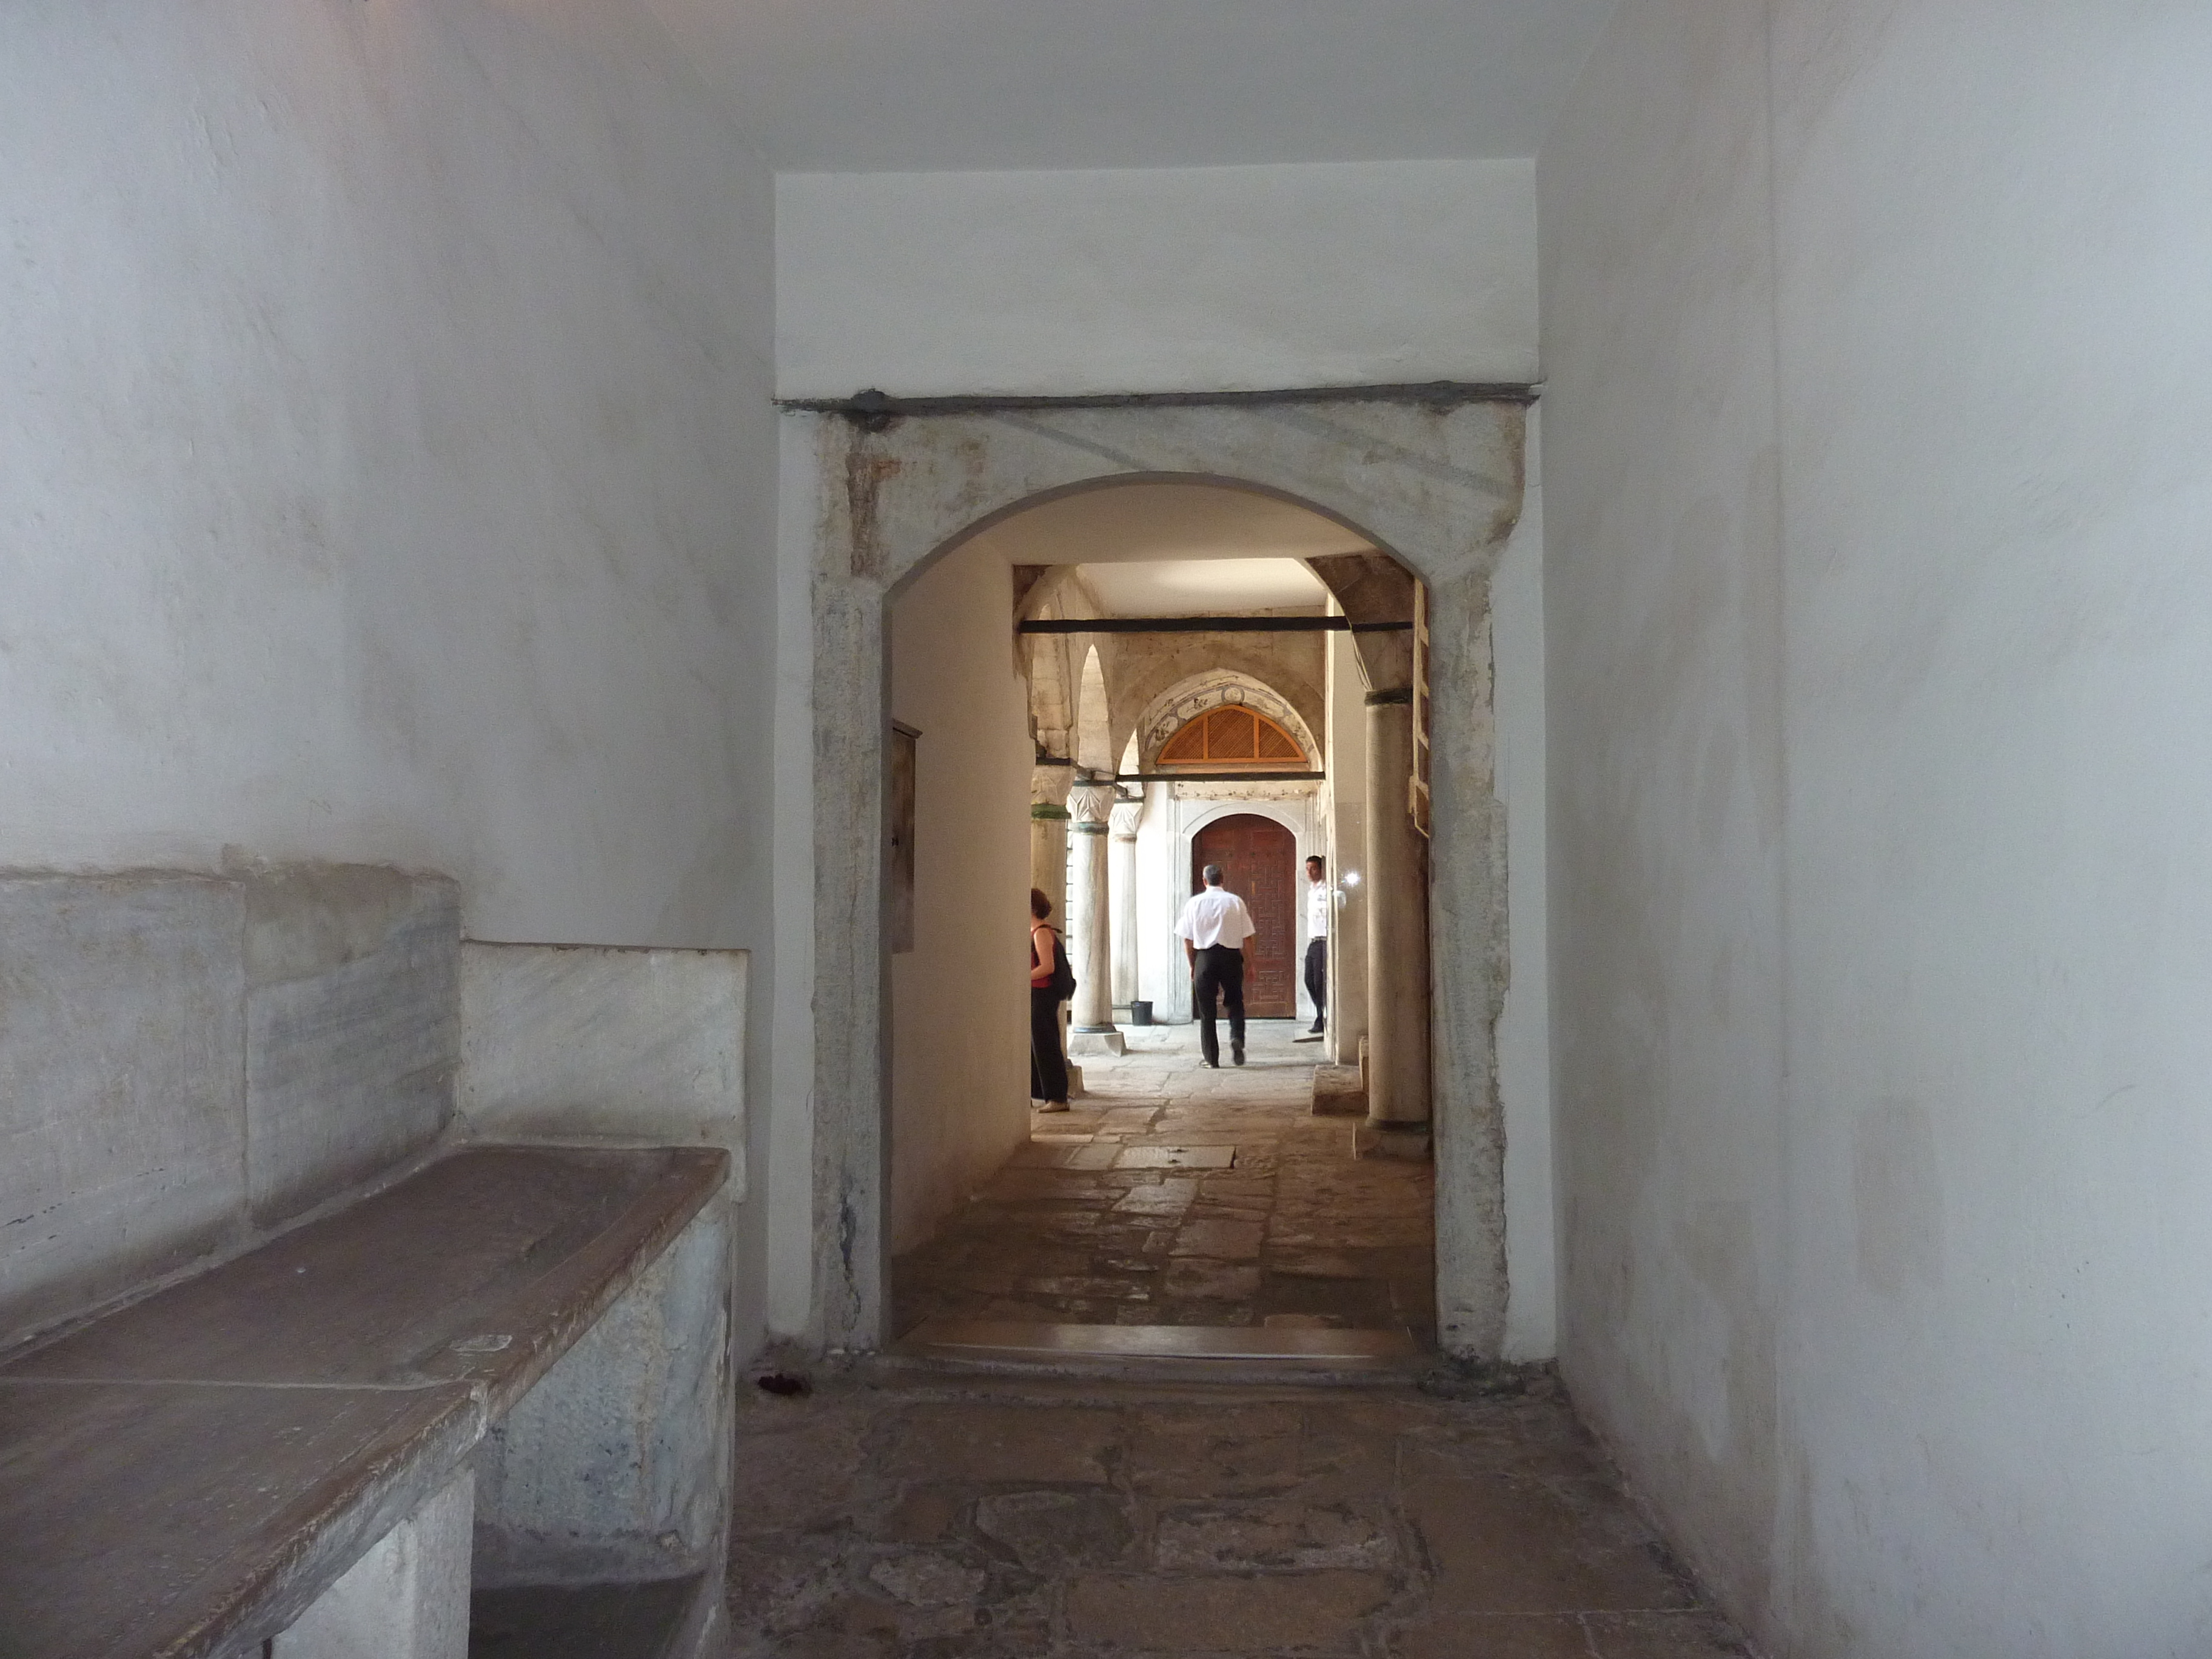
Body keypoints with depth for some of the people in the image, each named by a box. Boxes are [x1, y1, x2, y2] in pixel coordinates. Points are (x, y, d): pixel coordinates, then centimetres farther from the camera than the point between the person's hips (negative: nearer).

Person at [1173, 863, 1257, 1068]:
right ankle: (1236, 1037, -10)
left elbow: (1187, 939, 1)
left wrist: (1193, 965, 11)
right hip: (1231, 956, 0)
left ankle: (1212, 1059, 9)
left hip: (1204, 957, 0)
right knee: (1235, 1003, 16)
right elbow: (1246, 936, -1)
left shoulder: (1194, 903, 0)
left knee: (1206, 1010, 7)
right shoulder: (1235, 902, 0)